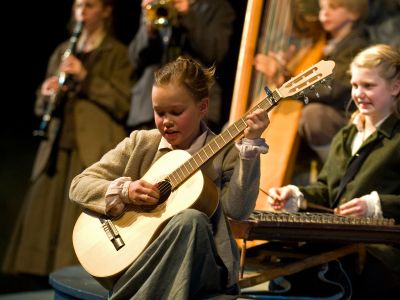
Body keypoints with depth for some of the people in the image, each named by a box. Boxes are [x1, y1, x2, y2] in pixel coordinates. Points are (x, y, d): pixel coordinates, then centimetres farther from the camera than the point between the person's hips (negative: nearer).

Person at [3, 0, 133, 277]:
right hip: (57, 148, 6)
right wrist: (47, 94, -4)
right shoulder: (63, 51, 19)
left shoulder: (118, 54, 3)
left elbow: (124, 103, -8)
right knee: (46, 221, 1)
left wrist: (85, 77, -14)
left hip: (95, 152, -5)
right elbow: (42, 105, 19)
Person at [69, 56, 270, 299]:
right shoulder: (139, 144, 10)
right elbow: (79, 186, 8)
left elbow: (236, 210, -16)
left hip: (202, 265, 0)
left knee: (192, 220, -33)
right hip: (141, 260, 0)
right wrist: (124, 191, -10)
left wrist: (250, 145, -20)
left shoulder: (224, 153, 2)